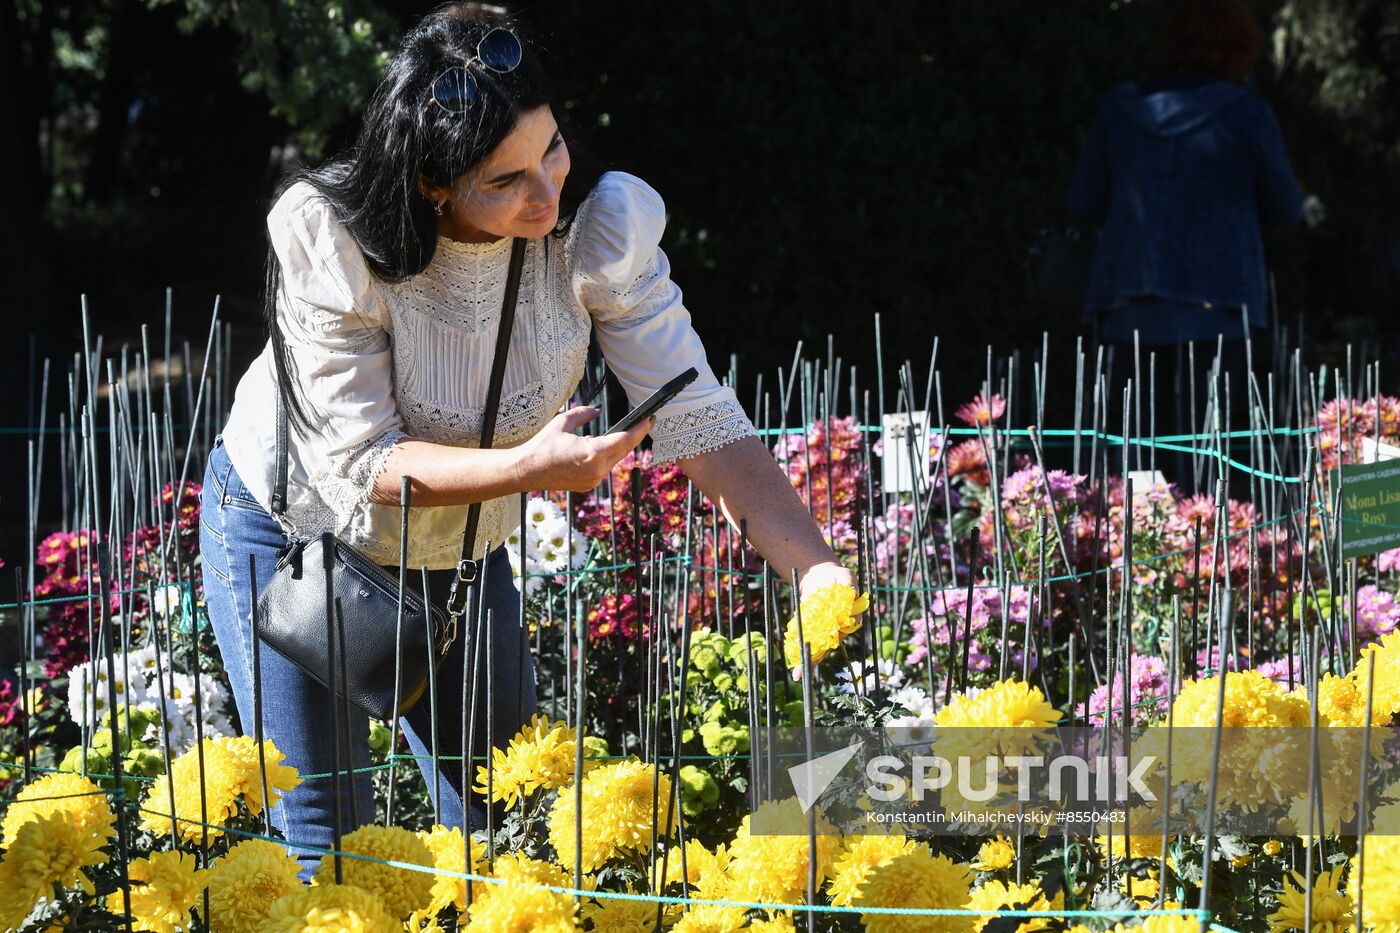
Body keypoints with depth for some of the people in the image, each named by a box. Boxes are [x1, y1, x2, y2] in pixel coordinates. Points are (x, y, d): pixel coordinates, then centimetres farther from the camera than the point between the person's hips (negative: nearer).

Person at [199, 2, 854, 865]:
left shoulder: (598, 228, -25)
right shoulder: (329, 239, -32)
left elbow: (698, 417, -26)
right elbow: (360, 462, -29)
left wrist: (818, 570, -39)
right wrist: (529, 468, -44)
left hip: (457, 547, 3)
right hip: (292, 526, -3)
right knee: (323, 836, -4)